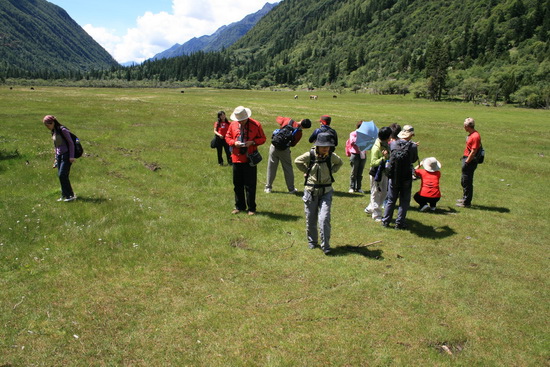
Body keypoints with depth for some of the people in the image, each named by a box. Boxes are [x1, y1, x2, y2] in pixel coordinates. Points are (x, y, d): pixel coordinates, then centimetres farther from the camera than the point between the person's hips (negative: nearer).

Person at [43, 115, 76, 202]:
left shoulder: (63, 130, -12)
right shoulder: (53, 132, 12)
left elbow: (71, 143, -12)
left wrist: (71, 156, -16)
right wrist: (56, 157, 19)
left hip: (66, 155, -8)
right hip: (59, 155, 8)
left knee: (62, 175, -12)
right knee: (60, 176, 5)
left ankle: (71, 195, -5)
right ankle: (64, 195, 12)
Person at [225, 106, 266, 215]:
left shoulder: (256, 125, -3)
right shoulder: (233, 124, 5)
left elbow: (262, 138, 2)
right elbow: (227, 137, 13)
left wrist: (252, 142, -15)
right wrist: (234, 143, -8)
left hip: (250, 159, -3)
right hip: (236, 158, 3)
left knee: (250, 185, 0)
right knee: (237, 184, 10)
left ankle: (251, 208, 10)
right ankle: (239, 206, 24)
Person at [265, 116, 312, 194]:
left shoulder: (288, 120, -7)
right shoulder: (299, 133, -10)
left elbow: (278, 118, 11)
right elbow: (293, 144, -2)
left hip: (274, 147, 2)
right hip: (284, 150, -2)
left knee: (271, 168, 11)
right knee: (288, 168, 13)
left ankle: (268, 187, 18)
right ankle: (291, 189, 21)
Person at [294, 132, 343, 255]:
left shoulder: (331, 156, -5)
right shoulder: (309, 155, -10)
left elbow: (339, 163, 18)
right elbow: (297, 161, 10)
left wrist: (331, 171, 5)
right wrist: (306, 171, 2)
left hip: (326, 191, 0)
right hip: (311, 191, 0)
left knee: (324, 219, -10)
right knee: (310, 220, 11)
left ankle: (325, 246, 1)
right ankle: (312, 242, 31)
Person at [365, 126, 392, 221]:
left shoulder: (386, 145, 6)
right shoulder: (376, 148, -21)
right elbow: (373, 163, -24)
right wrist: (383, 158, -33)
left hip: (384, 172, 9)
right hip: (376, 173, -9)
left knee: (384, 192, 15)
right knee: (376, 193, 3)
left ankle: (370, 209, 29)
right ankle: (376, 214, 13)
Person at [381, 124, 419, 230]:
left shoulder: (392, 144, -8)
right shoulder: (413, 147, -13)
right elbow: (414, 159, 1)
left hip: (393, 177, 3)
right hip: (406, 178, -2)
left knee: (391, 200, 17)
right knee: (404, 201, 11)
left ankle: (385, 221, 20)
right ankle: (399, 223, 13)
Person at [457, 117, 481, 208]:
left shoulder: (475, 136, -20)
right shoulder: (471, 134, 12)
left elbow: (473, 152, -23)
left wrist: (466, 162, -20)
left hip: (470, 161, -10)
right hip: (467, 159, 10)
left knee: (467, 182, -3)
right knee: (464, 181, 20)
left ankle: (466, 202, 5)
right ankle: (465, 198, 34)